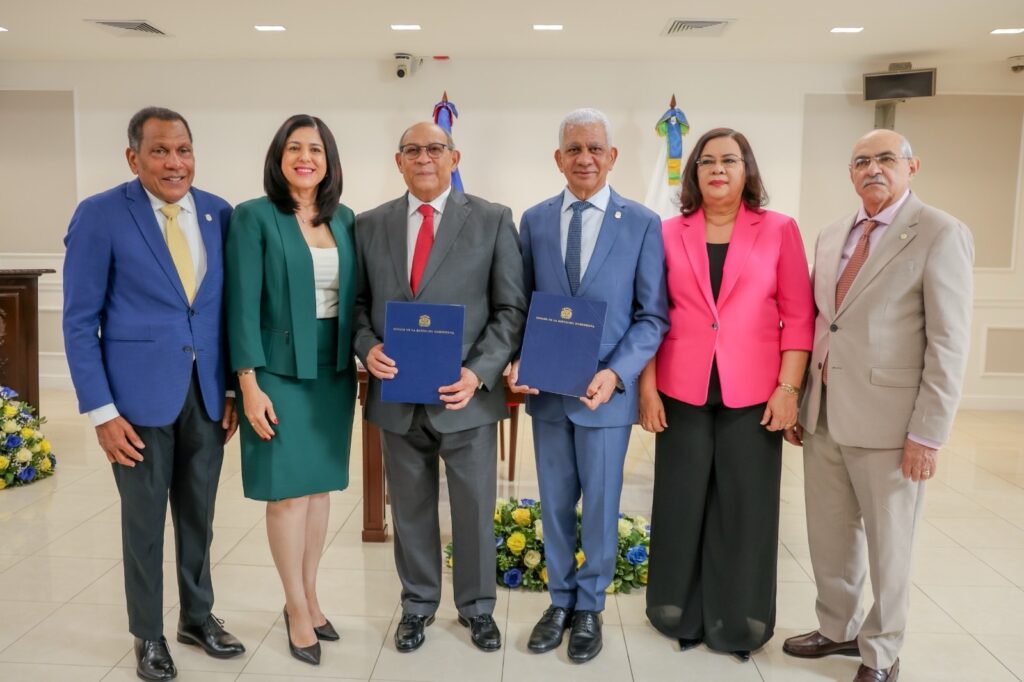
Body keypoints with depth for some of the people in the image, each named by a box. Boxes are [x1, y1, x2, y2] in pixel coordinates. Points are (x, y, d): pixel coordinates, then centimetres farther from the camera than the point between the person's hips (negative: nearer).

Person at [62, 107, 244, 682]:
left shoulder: (220, 213, 2)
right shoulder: (100, 215, -8)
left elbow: (228, 306, 8)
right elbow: (80, 320, -7)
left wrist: (235, 388, 4)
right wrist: (101, 410, -12)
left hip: (208, 392, 3)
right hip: (140, 394, -3)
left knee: (199, 514, 16)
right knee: (144, 520, 11)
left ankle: (198, 616, 35)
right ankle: (148, 635, 30)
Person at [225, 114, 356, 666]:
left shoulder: (345, 219, 7)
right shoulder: (253, 217, -6)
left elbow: (355, 296, 11)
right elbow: (242, 305, -10)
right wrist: (249, 384, -14)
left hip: (334, 371, 5)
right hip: (280, 372, -4)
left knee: (320, 487, 11)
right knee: (289, 491, 2)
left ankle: (309, 598, 27)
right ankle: (297, 609, 19)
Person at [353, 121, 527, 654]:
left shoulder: (493, 220, -1)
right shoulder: (370, 225, 8)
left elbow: (512, 308, -4)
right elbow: (358, 302, 10)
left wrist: (479, 373, -16)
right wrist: (367, 346, -11)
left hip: (467, 394, -2)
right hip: (397, 396, 2)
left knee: (475, 510, 11)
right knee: (410, 509, 16)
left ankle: (477, 606, 33)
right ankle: (417, 603, 36)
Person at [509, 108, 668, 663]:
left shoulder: (643, 223, -4)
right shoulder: (534, 220, 4)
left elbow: (652, 315, -5)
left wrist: (615, 374, -18)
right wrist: (518, 359, -10)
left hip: (606, 390, -2)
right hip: (546, 388, 3)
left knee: (601, 504, 11)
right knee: (554, 502, 15)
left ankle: (590, 607, 31)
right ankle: (560, 600, 34)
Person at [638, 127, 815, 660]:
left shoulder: (780, 230, 1)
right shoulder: (669, 233, 3)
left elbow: (799, 316, -1)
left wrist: (788, 388, -7)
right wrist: (647, 387, -1)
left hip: (753, 394, -1)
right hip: (682, 392, 1)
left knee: (745, 506, 8)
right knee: (681, 504, 10)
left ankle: (739, 621, 27)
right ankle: (681, 614, 28)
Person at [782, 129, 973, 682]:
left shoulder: (940, 234, -8)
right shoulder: (832, 236, 12)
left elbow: (949, 343, -12)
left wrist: (928, 434, -15)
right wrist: (798, 401, 11)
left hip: (887, 421, -5)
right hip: (823, 415, 6)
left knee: (886, 545, 10)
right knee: (828, 535, 16)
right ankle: (837, 629, 37)